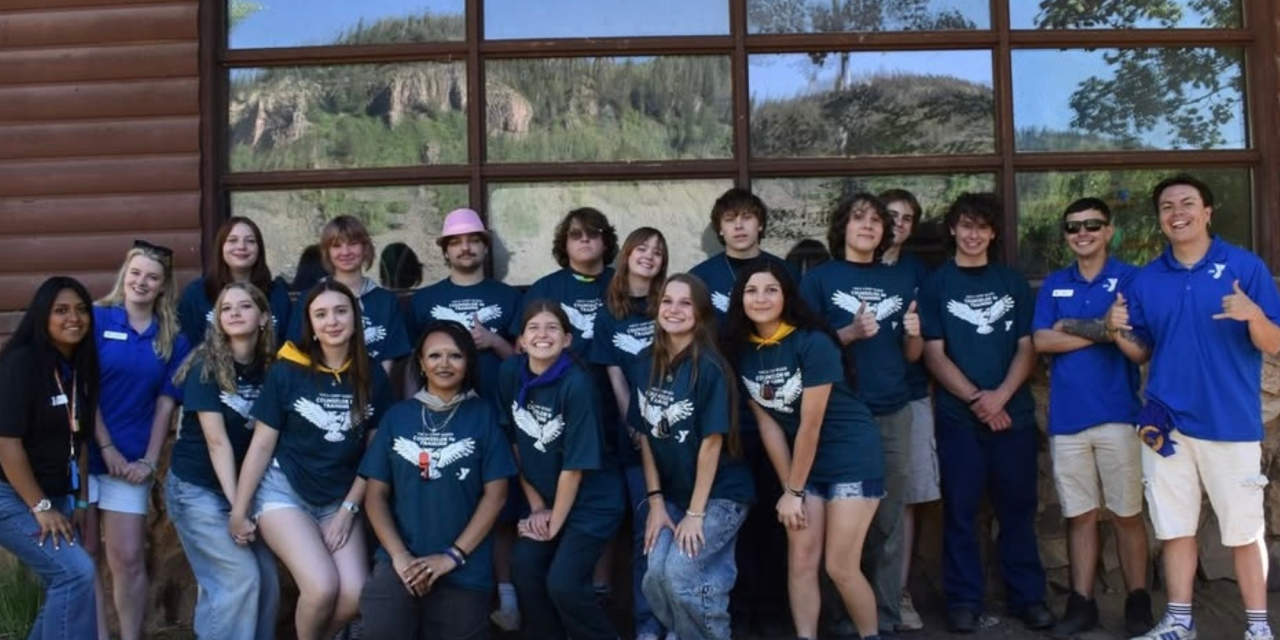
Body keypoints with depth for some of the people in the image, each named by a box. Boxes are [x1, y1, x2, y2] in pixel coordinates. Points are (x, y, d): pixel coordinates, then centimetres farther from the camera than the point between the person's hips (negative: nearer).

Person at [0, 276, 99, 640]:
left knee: (64, 585, 7)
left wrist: (80, 500, 6)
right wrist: (40, 508, -18)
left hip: (57, 497, 8)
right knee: (76, 572, -17)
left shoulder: (79, 368, 6)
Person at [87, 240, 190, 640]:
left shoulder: (173, 338, 5)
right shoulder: (97, 318, -2)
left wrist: (149, 460, -2)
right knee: (85, 555, 6)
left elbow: (166, 403, 5)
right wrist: (107, 448, -10)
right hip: (84, 453, -1)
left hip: (133, 460, 1)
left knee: (129, 559, 2)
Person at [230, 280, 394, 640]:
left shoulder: (372, 376, -2)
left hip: (339, 499, 3)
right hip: (283, 490, -3)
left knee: (354, 596, -14)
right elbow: (262, 444, -5)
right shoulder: (287, 371, -9)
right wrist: (239, 509, -5)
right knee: (322, 588, -21)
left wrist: (349, 508, -3)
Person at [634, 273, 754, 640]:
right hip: (673, 493, 5)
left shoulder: (708, 366, -17)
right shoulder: (647, 362, 0)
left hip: (720, 494, -5)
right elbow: (646, 435, 3)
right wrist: (655, 500, -1)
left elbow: (712, 441, -16)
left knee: (681, 573, -19)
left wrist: (695, 512, -15)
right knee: (655, 577, -11)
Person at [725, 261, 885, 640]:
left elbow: (810, 425, -19)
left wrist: (794, 491, -13)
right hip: (803, 462, 6)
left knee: (840, 567, -5)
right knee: (800, 562, 2)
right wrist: (789, 489, -3)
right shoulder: (742, 351, -3)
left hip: (853, 458, -5)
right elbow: (768, 424, -1)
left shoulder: (813, 343, -20)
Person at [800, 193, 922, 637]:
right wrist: (851, 332, -17)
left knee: (889, 520, 6)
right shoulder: (819, 279, 1)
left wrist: (913, 333, -7)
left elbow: (912, 356, 14)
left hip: (894, 413, 3)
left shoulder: (901, 280, 12)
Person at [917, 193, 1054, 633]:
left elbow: (1027, 348, 4)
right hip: (958, 416, -1)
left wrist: (1000, 396, -11)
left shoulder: (1013, 283, 9)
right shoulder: (935, 285, 4)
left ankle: (1028, 596, 16)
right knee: (961, 510, 3)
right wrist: (975, 398, -12)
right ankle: (963, 600, 11)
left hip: (1014, 412, 2)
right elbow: (934, 354, -2)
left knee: (1017, 507, 6)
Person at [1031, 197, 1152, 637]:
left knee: (1127, 514, 4)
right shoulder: (1053, 285, 11)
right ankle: (1081, 603, 16)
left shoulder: (1130, 278, 2)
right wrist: (1102, 331, -8)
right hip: (1066, 417, 3)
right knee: (1080, 515, 9)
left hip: (1118, 414, -3)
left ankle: (1138, 602, 15)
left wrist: (1072, 326, -7)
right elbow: (1041, 341, -1)